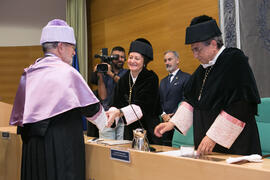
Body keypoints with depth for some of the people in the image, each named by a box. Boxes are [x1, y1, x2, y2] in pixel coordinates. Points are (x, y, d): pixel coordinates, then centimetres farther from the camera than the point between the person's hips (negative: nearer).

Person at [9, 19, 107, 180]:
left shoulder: (28, 74, 9)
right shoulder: (66, 72, -12)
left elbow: (19, 115, 14)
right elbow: (90, 107, -8)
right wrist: (105, 121, 11)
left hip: (31, 148, 7)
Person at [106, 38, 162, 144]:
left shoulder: (151, 78, -11)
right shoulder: (124, 80, 5)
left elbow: (140, 106, -21)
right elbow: (117, 104, -1)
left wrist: (118, 113, -34)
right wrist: (111, 113, -24)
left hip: (148, 130, -5)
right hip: (129, 130, 5)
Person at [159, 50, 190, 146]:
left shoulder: (186, 78, -2)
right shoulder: (163, 81, 22)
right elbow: (160, 101, 17)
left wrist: (173, 116, -14)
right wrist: (163, 115, -1)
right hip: (165, 121, 6)